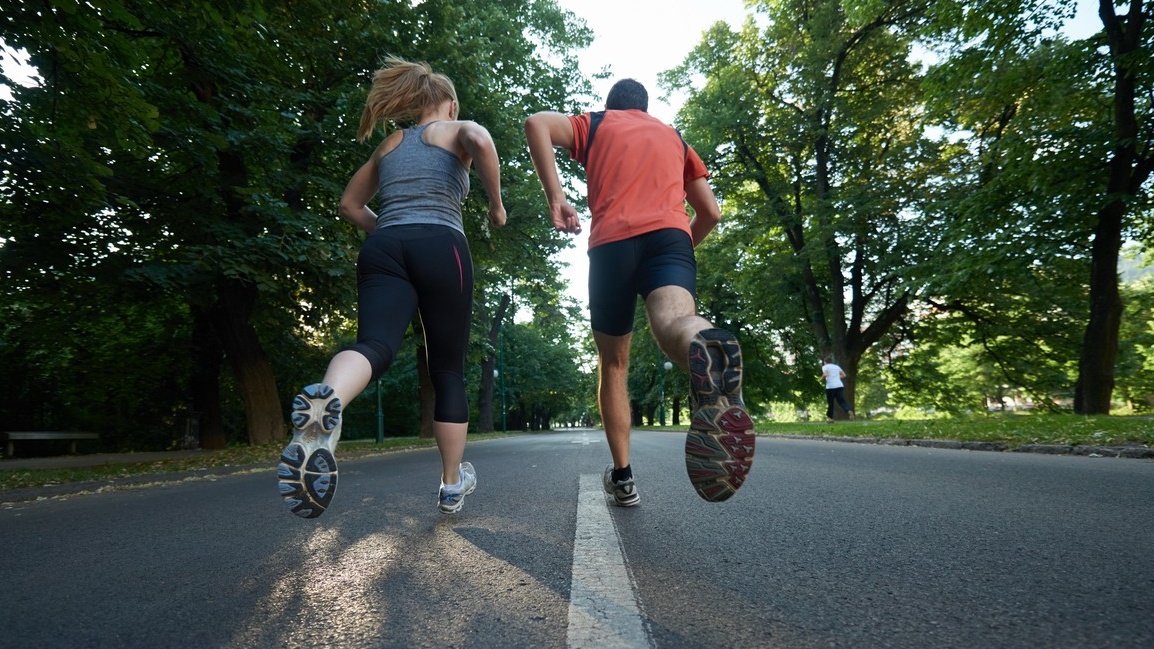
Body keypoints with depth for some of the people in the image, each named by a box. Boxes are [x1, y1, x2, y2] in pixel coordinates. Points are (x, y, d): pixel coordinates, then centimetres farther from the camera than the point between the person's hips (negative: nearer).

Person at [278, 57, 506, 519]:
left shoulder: (389, 143, 30)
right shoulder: (459, 130, 16)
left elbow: (350, 205, 33)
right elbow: (481, 142, -10)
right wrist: (496, 204, 2)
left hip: (382, 250, 3)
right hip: (441, 247, -3)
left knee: (374, 345, -19)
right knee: (448, 370, 9)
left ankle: (324, 400, -56)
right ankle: (453, 484, 19)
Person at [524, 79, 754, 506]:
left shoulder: (596, 124, 25)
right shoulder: (673, 137, 32)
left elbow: (536, 123, 4)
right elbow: (711, 212, 26)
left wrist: (555, 198, 0)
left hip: (611, 243, 0)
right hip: (670, 236, 1)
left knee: (613, 365, 13)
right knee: (673, 321, -29)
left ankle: (623, 476, 13)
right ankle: (705, 344, -65)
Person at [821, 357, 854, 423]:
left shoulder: (825, 367, 3)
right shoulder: (837, 366, 20)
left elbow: (825, 374, -15)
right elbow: (844, 375, 18)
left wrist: (822, 379, 4)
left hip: (830, 387, -4)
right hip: (840, 386, 4)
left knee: (830, 403, 6)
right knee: (842, 401, -1)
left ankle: (830, 418, 13)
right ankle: (849, 411, -27)